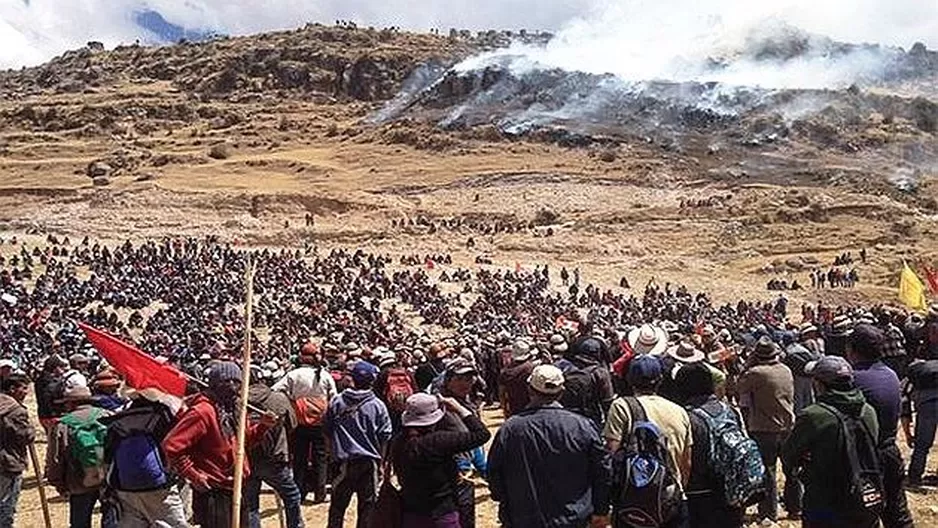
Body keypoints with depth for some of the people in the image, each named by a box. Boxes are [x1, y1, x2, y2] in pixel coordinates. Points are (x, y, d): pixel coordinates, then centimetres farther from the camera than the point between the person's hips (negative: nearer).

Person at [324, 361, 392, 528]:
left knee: (338, 504, 14)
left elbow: (327, 430, 6)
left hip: (343, 460, 2)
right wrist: (381, 459, 8)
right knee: (367, 505, 8)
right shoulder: (377, 405, -6)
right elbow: (385, 437, -3)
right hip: (369, 461, -1)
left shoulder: (336, 402, -2)